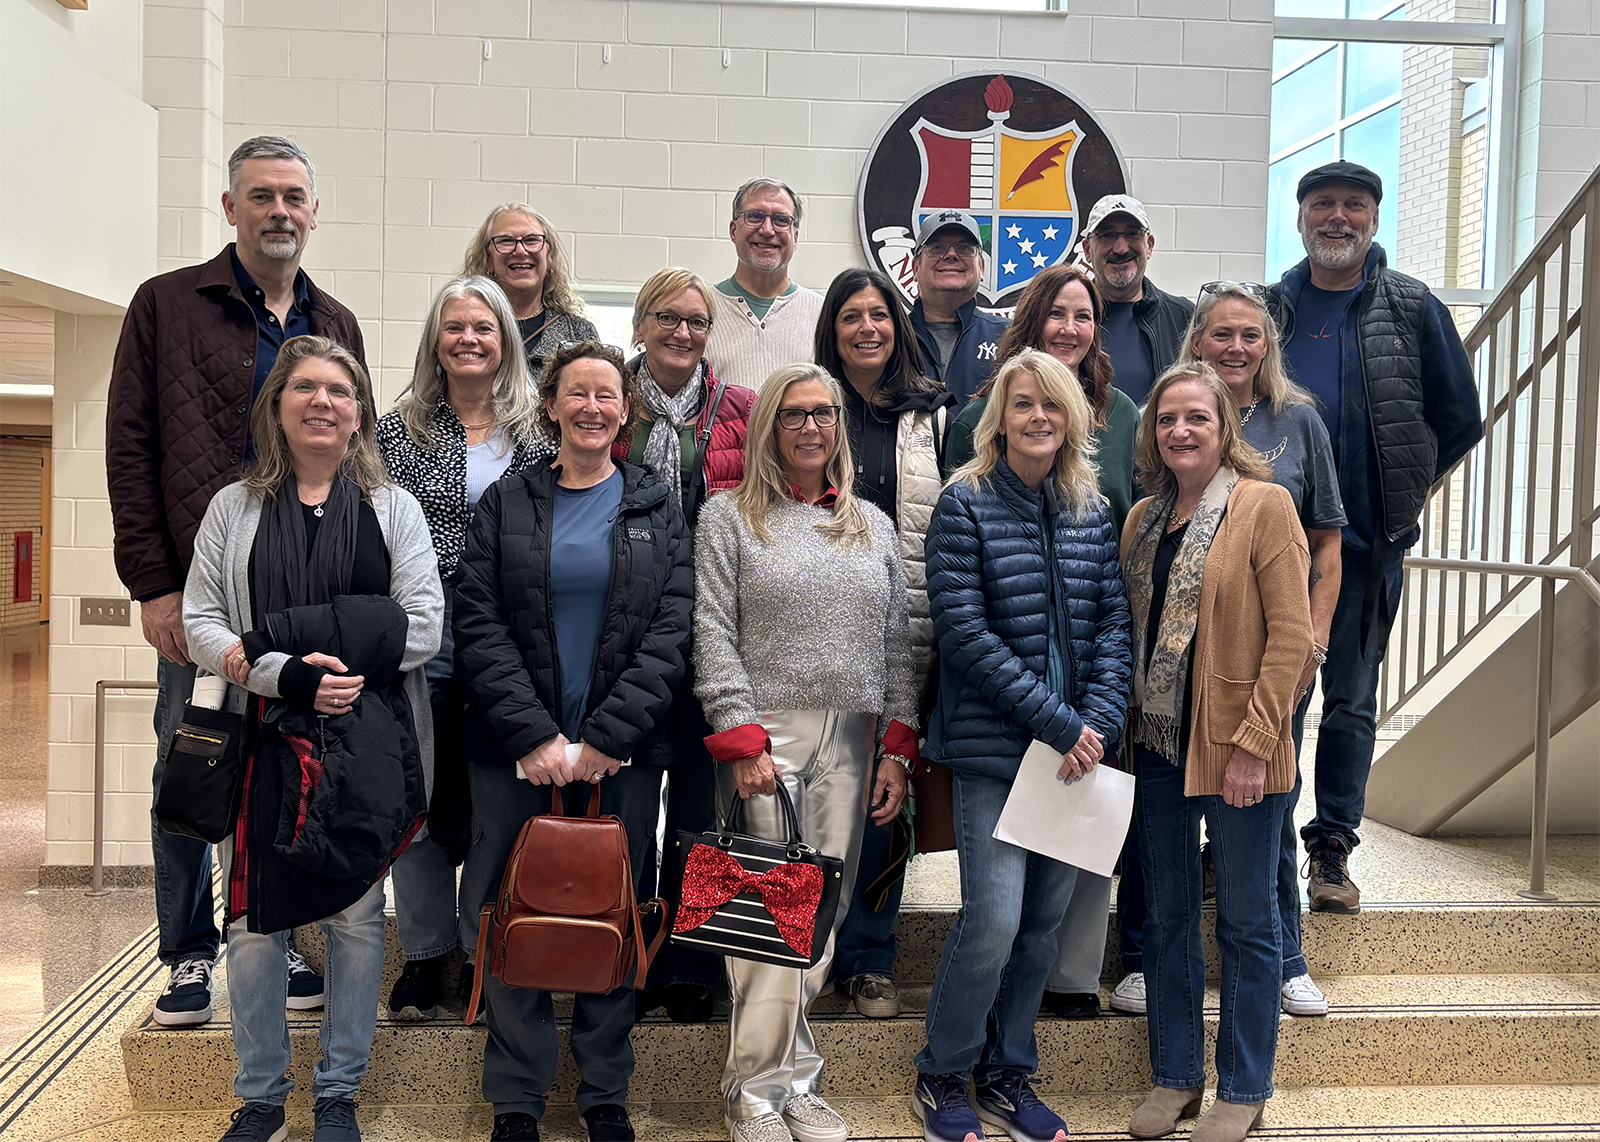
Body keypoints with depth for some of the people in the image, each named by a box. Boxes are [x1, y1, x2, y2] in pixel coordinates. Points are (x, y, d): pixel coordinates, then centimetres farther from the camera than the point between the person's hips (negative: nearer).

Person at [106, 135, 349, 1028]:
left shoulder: (337, 326, 14)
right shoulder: (168, 304, 4)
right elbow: (131, 447, -1)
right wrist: (153, 582, -8)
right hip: (200, 588, -2)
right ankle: (191, 954, 19)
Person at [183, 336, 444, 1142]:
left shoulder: (393, 509, 6)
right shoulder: (234, 508, 9)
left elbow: (421, 627, -3)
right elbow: (199, 623, 2)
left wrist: (273, 644, -12)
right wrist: (288, 675, -17)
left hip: (365, 743, 0)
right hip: (262, 740, 1)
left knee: (356, 917, 6)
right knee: (254, 921, 4)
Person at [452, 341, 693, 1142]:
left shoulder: (657, 509, 6)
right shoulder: (507, 504, 6)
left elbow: (669, 634, -2)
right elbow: (478, 626, -3)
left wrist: (605, 738, -12)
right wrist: (535, 735, -13)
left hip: (622, 753, 0)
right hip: (515, 753, 0)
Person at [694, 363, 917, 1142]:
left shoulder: (873, 525, 15)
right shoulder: (729, 517, 4)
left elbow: (896, 641, 13)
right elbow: (715, 637, -3)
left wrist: (897, 747, 6)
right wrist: (741, 740, -11)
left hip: (852, 742, 4)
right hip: (766, 734, -3)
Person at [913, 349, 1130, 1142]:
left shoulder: (1092, 511, 9)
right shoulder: (966, 506, -5)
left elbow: (1113, 621, 7)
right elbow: (965, 632, -12)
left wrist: (1098, 722, -8)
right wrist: (1057, 723, -14)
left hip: (1077, 744, 5)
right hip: (993, 745, -5)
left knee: (1045, 918, 10)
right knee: (994, 918, -9)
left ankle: (1008, 1075, 27)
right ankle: (941, 1075, 14)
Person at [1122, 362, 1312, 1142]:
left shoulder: (1264, 504, -8)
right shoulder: (1143, 519, 10)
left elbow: (1290, 637, -12)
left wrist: (1253, 743, -17)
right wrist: (1129, 727, 6)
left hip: (1236, 751, -6)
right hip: (1158, 745, 6)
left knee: (1245, 922, 6)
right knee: (1167, 916, 13)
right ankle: (1175, 1076, 28)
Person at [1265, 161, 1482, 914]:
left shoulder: (1414, 310, 3)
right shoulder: (1268, 310, 8)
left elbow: (1460, 421, 7)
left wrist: (1398, 491, 6)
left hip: (1368, 543, -1)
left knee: (1350, 702, 7)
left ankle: (1332, 850, 18)